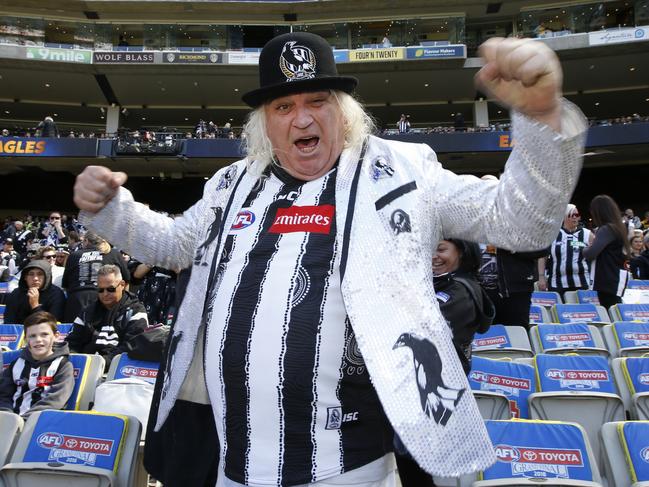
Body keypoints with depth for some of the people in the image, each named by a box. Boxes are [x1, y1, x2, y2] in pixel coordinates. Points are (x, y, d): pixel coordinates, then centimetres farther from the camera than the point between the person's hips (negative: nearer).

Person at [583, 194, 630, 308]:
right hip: (614, 280, 9)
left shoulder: (606, 229, -15)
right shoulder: (618, 227, 11)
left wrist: (585, 250, -2)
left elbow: (591, 254, -25)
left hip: (608, 281, -9)